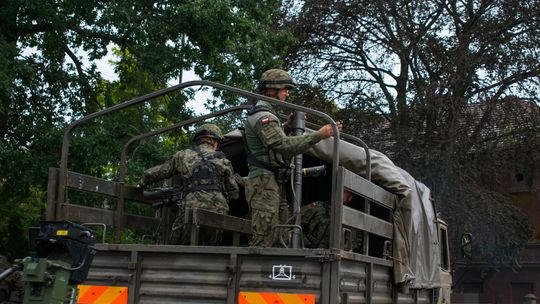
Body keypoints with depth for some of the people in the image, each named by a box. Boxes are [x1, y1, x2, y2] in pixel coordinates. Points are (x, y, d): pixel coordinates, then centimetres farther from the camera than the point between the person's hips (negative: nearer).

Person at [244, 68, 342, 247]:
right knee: (264, 241, -15)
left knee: (281, 241, 6)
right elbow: (284, 145, -24)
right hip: (264, 181, -11)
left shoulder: (266, 115, 25)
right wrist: (318, 135, -28)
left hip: (275, 185, 11)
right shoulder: (262, 116, -11)